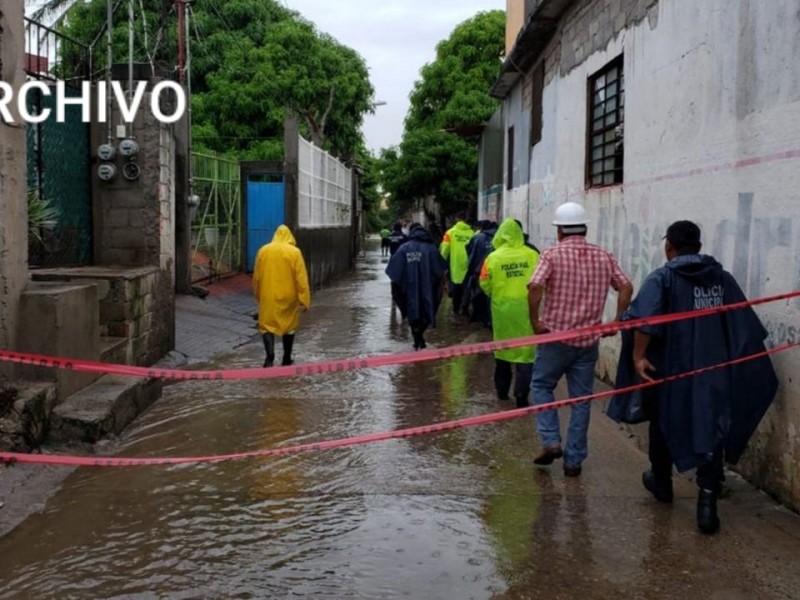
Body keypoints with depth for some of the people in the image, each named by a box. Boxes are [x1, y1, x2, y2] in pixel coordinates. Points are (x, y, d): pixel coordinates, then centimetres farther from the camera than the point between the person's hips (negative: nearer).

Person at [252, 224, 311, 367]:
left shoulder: (263, 250, 2)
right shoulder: (294, 252, -7)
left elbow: (256, 276, 9)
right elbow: (301, 278, -10)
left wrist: (258, 295, 21)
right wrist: (304, 300, -8)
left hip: (268, 296, 1)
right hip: (289, 297, -1)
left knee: (267, 325, 4)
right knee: (289, 326, 14)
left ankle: (270, 355, -17)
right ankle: (286, 359, 21)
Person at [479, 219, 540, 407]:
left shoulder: (494, 257, -4)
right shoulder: (532, 255, -7)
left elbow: (485, 284, -1)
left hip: (502, 308, 2)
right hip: (525, 308, -2)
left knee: (502, 348, 17)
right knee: (525, 350, 3)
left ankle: (502, 390, 27)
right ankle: (521, 395, -1)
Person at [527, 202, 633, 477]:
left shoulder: (552, 254, -7)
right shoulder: (604, 256, 5)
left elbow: (535, 286, -21)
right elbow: (626, 287, 2)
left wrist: (535, 320, -12)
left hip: (556, 336, -3)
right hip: (589, 340, 3)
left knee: (541, 385, 16)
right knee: (581, 398, 10)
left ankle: (551, 441, 2)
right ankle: (574, 459, 13)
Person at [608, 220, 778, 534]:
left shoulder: (661, 278, -6)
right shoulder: (723, 278, 7)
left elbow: (645, 320, -23)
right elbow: (746, 325, 7)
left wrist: (638, 356, -20)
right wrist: (741, 364, 16)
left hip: (671, 370, -2)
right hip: (714, 370, 2)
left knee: (664, 425, 19)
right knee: (710, 432, 2)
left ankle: (661, 483, 37)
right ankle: (707, 500, -10)